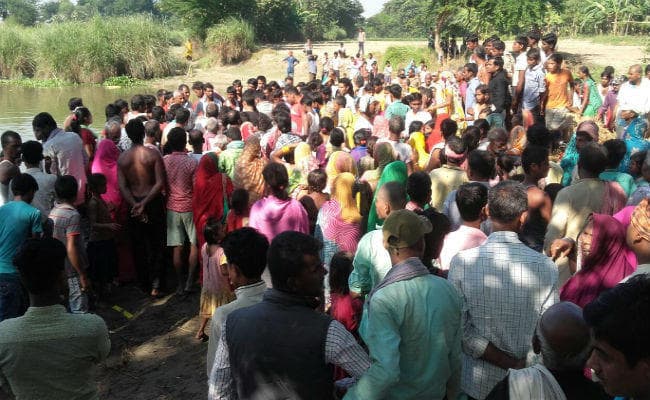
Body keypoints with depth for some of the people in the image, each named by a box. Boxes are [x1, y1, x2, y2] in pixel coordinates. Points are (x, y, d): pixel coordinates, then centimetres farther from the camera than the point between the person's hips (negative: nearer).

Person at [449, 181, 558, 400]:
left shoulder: (462, 262, -16)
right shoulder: (545, 266, -15)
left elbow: (459, 329, -15)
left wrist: (507, 363, -12)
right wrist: (518, 366, -3)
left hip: (477, 382, 0)